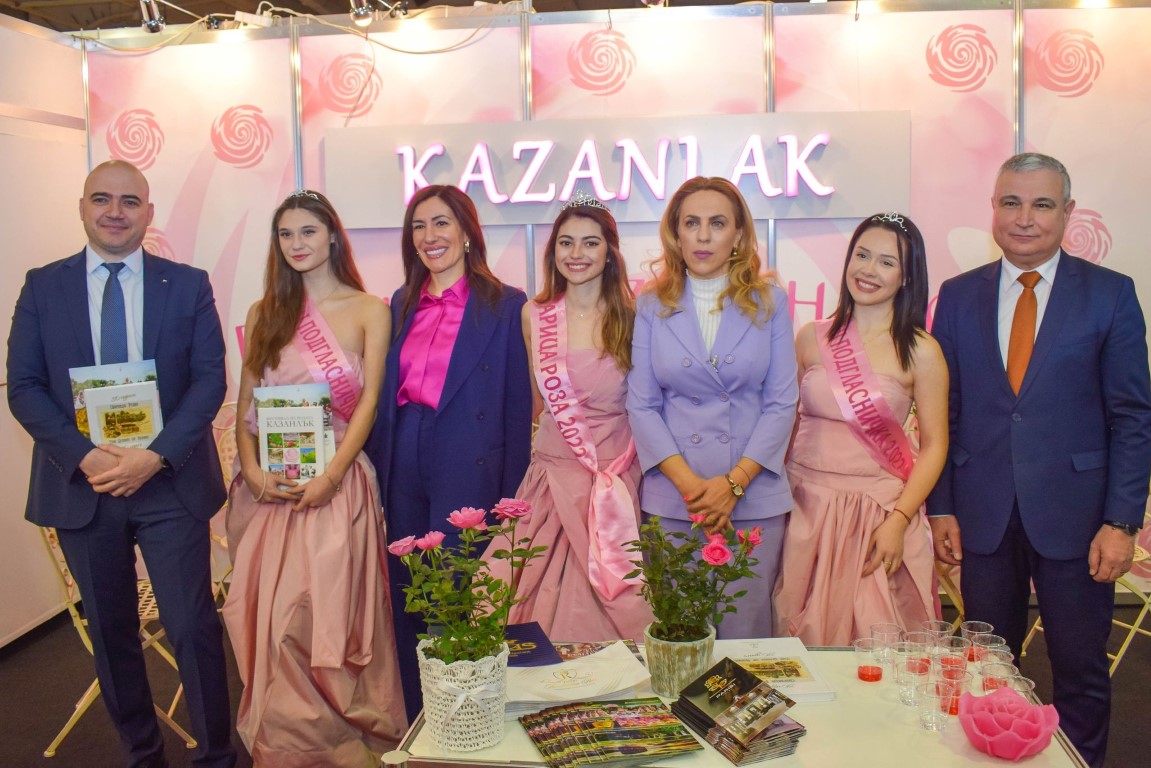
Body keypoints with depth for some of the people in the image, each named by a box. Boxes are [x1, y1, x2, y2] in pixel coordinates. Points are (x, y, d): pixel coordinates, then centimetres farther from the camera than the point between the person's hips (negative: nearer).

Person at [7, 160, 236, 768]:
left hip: (169, 484, -2)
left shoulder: (188, 285, 2)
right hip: (80, 484, 2)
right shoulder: (43, 287, 5)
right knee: (110, 632, 13)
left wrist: (155, 456, -16)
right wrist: (82, 456, -14)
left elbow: (210, 379, -4)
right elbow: (23, 386, 0)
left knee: (192, 627, -1)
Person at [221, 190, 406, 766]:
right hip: (267, 487, 3)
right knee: (268, 617, 6)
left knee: (323, 614, -7)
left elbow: (368, 400, -4)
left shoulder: (368, 311, 2)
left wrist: (330, 476, -15)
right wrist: (251, 469, -8)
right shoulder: (264, 313, 12)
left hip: (333, 482, -3)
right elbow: (245, 404, 9)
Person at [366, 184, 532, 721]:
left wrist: (510, 494, -7)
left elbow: (517, 406, -5)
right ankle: (415, 722, 30)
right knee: (407, 601, 13)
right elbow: (385, 394, 15)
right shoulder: (402, 305, 12)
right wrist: (381, 467, 8)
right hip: (404, 466, 6)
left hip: (468, 470, -5)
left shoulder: (504, 305, -4)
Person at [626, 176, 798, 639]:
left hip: (754, 498, 0)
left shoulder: (769, 303, 5)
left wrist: (733, 483, -10)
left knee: (745, 632, 2)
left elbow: (782, 402, 1)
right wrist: (689, 484, -10)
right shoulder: (652, 306, 6)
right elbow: (641, 404, 2)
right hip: (671, 499, 1)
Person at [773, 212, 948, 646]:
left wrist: (898, 521, -12)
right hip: (806, 509, 2)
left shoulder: (920, 352, -3)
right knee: (805, 638, 8)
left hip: (879, 514, -2)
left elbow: (934, 445, -3)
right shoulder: (811, 338, 4)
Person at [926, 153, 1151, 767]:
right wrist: (940, 507, 1)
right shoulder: (958, 296, 6)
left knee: (1081, 671, 9)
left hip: (1073, 514, -2)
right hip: (983, 514, 2)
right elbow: (943, 411, 6)